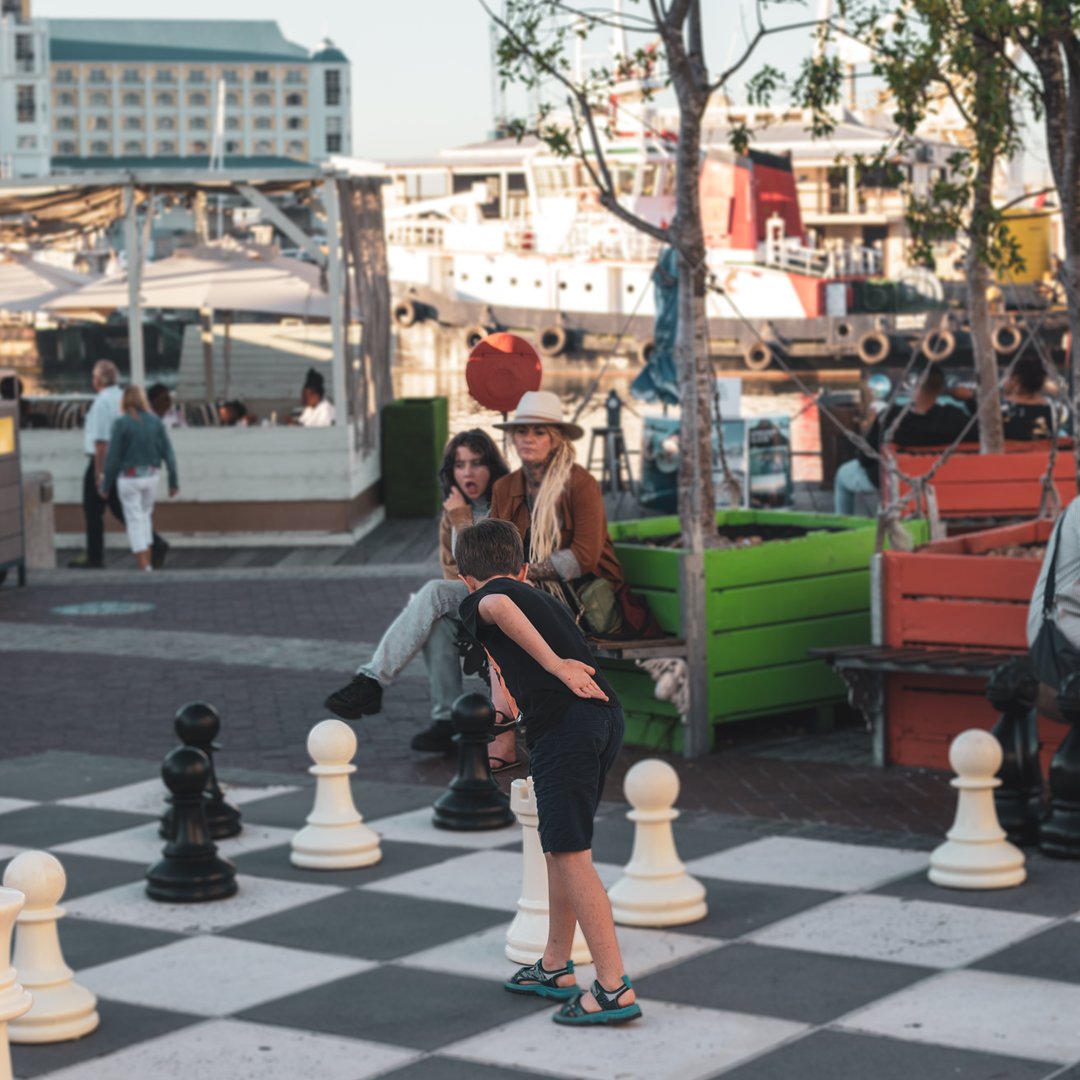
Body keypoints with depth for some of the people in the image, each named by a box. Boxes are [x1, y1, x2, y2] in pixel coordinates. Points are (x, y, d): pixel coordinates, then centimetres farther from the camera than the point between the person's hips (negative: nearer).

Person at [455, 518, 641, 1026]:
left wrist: (553, 664, -19)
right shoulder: (547, 599, 30)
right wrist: (504, 685, 60)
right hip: (606, 716, 8)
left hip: (562, 724, -8)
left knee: (571, 854, -7)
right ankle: (555, 967, 31)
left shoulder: (477, 602, 8)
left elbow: (499, 606, -19)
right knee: (559, 846, 21)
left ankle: (614, 989, -11)